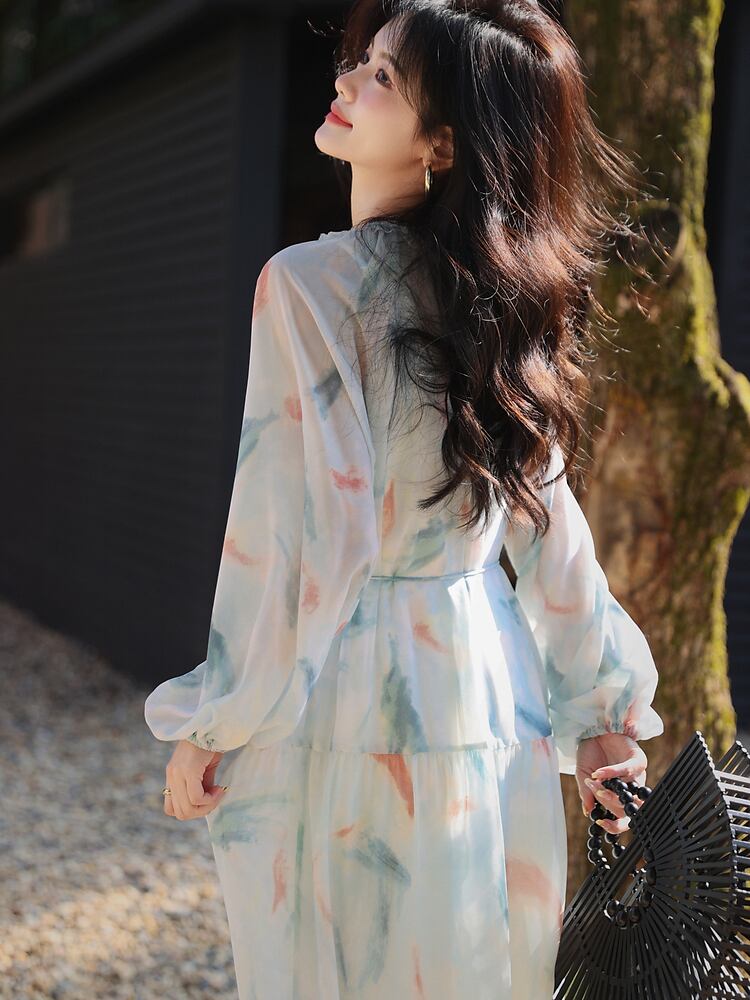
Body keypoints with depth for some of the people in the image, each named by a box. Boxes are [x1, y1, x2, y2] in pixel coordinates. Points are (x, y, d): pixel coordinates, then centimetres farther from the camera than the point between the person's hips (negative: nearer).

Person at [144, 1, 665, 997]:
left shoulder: (312, 282, -14)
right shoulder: (501, 289, 6)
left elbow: (290, 526, -17)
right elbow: (548, 516, 7)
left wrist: (208, 725, -9)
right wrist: (598, 706, 12)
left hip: (349, 690, -6)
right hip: (487, 684, 7)